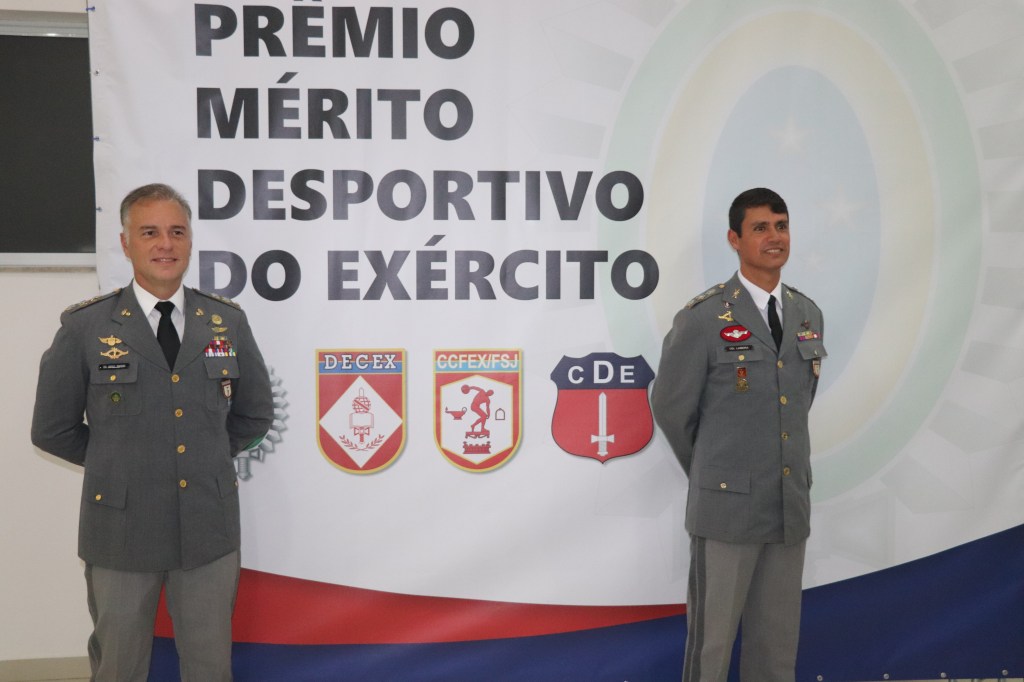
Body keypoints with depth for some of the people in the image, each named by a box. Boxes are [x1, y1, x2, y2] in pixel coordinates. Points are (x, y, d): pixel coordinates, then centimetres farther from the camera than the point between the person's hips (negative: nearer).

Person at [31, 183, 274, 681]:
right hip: (121, 529, -2)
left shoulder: (228, 321, 2)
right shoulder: (84, 327, -6)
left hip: (209, 528, 2)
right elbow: (52, 429, 2)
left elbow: (255, 414, 14)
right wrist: (115, 464, 5)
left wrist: (206, 458, 8)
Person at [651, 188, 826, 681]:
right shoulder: (702, 318, -10)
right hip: (727, 506, -5)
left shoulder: (808, 314, 8)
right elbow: (671, 408, -1)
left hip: (791, 505, 5)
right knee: (712, 641, 5)